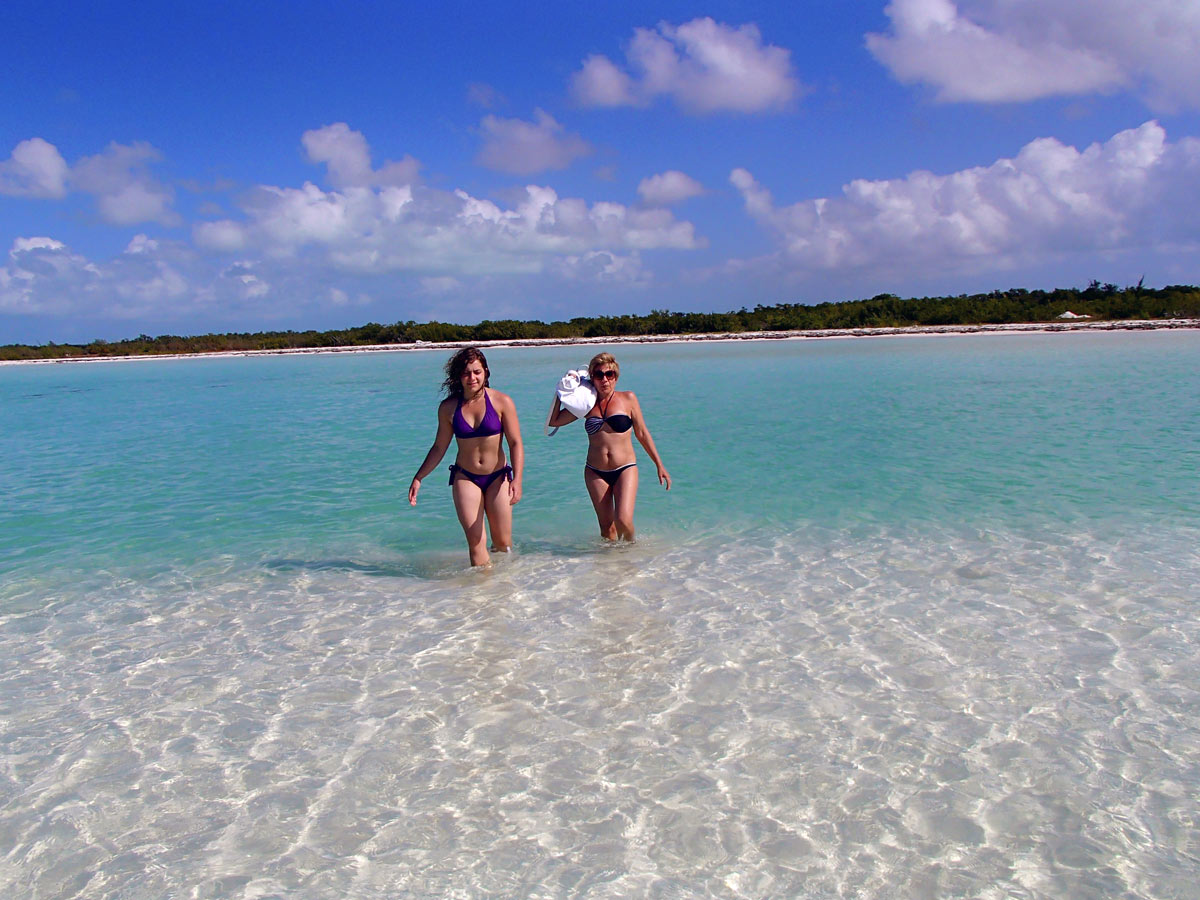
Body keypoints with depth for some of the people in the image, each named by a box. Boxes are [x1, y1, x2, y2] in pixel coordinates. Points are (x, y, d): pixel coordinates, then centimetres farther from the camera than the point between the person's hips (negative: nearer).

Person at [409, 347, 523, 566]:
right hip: (465, 478, 1)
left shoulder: (502, 402, -8)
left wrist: (517, 479, -22)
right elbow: (439, 447, 9)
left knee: (503, 543, 5)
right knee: (475, 542, -8)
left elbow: (515, 444, -9)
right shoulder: (448, 408, -3)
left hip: (497, 477, -1)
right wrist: (418, 478, 7)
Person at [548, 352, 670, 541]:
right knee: (606, 527, 3)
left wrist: (659, 465, 7)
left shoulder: (628, 398, 3)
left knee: (623, 521, -16)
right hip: (595, 473, 2)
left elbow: (642, 433, 7)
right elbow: (553, 421, 10)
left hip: (625, 469, -2)